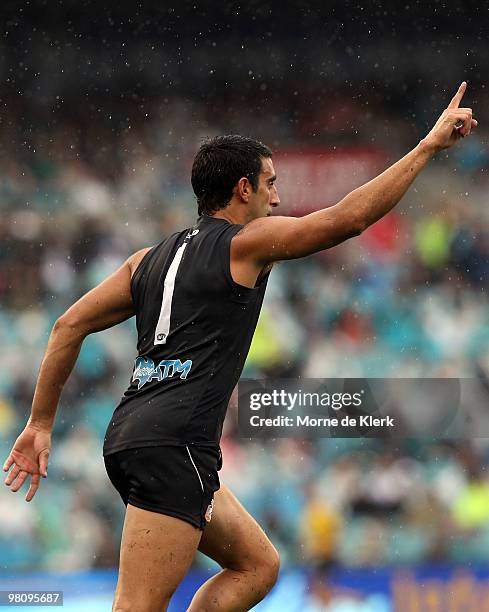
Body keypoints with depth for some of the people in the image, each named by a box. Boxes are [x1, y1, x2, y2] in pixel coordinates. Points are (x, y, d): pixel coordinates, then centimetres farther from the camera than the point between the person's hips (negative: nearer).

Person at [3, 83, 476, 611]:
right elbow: (348, 217, -8)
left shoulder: (151, 259, 20)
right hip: (172, 445, -9)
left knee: (257, 565, 17)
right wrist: (429, 146, -2)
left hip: (129, 436, 9)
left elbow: (70, 326, 17)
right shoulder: (246, 242, 0)